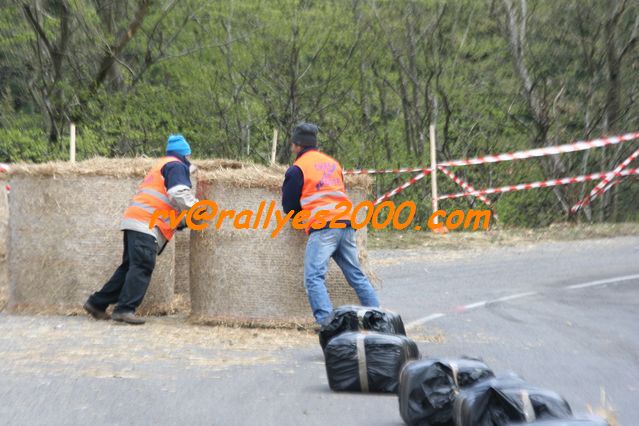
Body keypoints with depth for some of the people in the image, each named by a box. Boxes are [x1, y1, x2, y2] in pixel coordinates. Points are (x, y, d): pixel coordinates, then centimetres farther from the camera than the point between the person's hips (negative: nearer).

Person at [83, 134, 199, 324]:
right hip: (146, 223, -10)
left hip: (135, 222, 10)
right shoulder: (176, 166, 0)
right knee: (142, 267, -14)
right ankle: (125, 309, -20)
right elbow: (178, 194, -16)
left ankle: (97, 303, 12)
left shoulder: (161, 166, 30)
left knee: (130, 267, 11)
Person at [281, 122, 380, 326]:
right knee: (356, 275, 13)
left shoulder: (297, 168, 3)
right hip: (346, 225, 7)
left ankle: (326, 321, -24)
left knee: (314, 277, -9)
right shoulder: (333, 163, 21)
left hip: (322, 227, -7)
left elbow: (289, 206, 7)